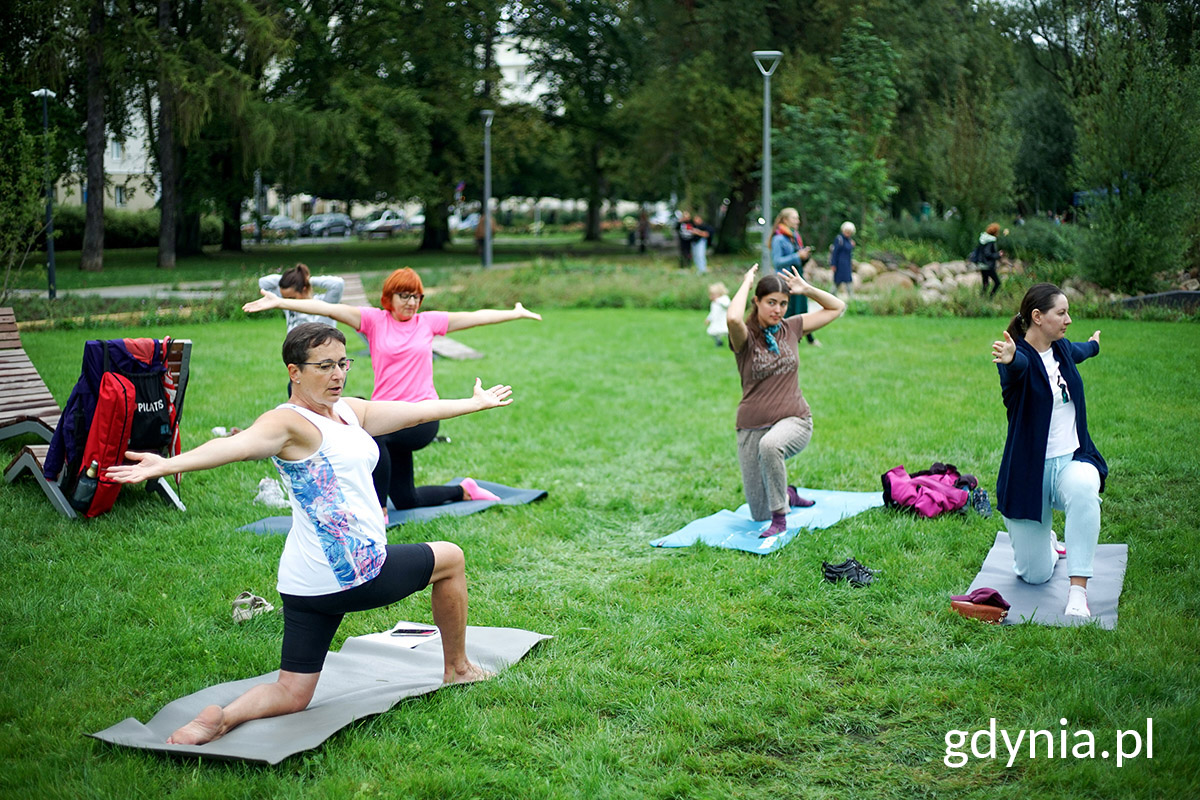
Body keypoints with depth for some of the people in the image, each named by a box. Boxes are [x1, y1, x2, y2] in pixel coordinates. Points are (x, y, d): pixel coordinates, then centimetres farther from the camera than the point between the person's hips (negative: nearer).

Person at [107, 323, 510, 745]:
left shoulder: (350, 410, 14)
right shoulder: (289, 421, -14)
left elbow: (416, 411, 27)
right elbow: (240, 443, -33)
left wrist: (475, 403, 38)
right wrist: (167, 464, -51)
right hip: (350, 574, -9)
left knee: (291, 696, 8)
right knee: (450, 558, 18)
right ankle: (457, 668, 36)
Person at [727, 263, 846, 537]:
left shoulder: (791, 328, 5)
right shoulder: (745, 337, -7)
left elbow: (837, 307, 14)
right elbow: (733, 319, -32)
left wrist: (806, 288, 2)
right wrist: (746, 283, -17)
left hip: (794, 421, 0)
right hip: (753, 427, 0)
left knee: (770, 445, -39)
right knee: (760, 515, 4)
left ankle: (780, 518, -23)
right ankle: (786, 494, 40)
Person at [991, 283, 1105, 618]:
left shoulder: (1062, 349, 7)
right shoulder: (1019, 356, -13)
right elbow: (1019, 365, -41)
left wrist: (1094, 344, 57)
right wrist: (1009, 359, -66)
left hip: (1073, 460, 4)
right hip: (1029, 471, -4)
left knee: (1083, 488, -37)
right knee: (1034, 575, 2)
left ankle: (1078, 591, -29)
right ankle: (1046, 540, 40)